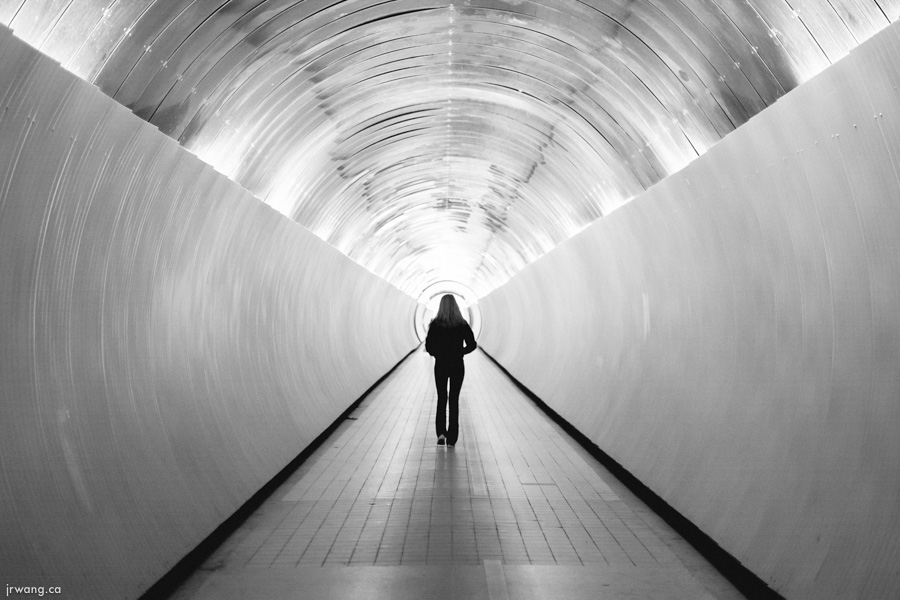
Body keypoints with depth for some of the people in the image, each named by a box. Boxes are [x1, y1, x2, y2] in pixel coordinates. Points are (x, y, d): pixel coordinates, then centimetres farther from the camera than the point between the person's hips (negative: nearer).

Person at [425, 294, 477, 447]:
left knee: (441, 398, 14)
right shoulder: (462, 325, -6)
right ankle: (451, 438, 9)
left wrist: (438, 353, 9)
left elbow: (428, 347, -9)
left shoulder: (435, 324, -8)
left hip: (440, 365, 0)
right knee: (454, 399, 9)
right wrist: (459, 352, 9)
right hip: (457, 366, 0)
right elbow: (472, 345, -6)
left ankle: (441, 432, -3)